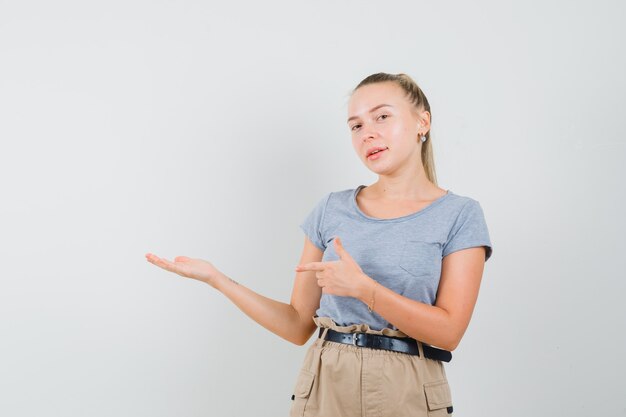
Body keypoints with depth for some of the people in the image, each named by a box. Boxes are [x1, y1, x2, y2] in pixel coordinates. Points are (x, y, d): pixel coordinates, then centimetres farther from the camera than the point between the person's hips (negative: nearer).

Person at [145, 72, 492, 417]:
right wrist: (214, 277, -6)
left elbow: (448, 332, -10)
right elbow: (299, 326, 3)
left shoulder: (460, 215, -4)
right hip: (323, 387, 2)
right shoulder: (332, 209, 3)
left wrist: (363, 288, -21)